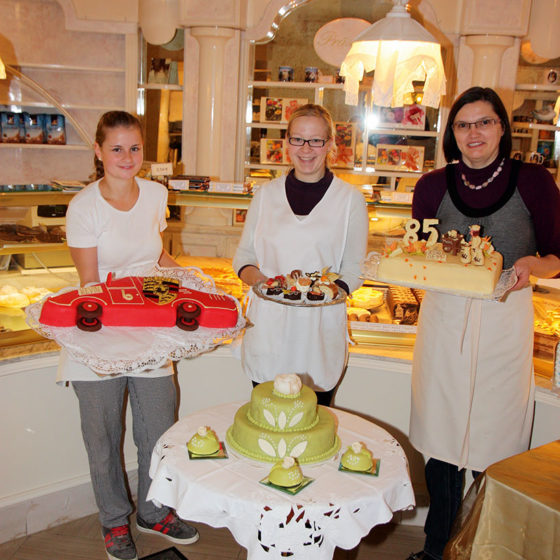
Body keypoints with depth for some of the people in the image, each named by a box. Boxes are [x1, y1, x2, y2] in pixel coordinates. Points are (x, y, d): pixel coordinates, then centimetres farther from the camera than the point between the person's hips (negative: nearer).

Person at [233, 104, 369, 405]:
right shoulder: (266, 194, 9)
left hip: (320, 329, -2)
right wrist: (256, 277, -8)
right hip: (268, 326, 2)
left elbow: (355, 270, 4)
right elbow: (243, 255, 13)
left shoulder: (350, 199, 2)